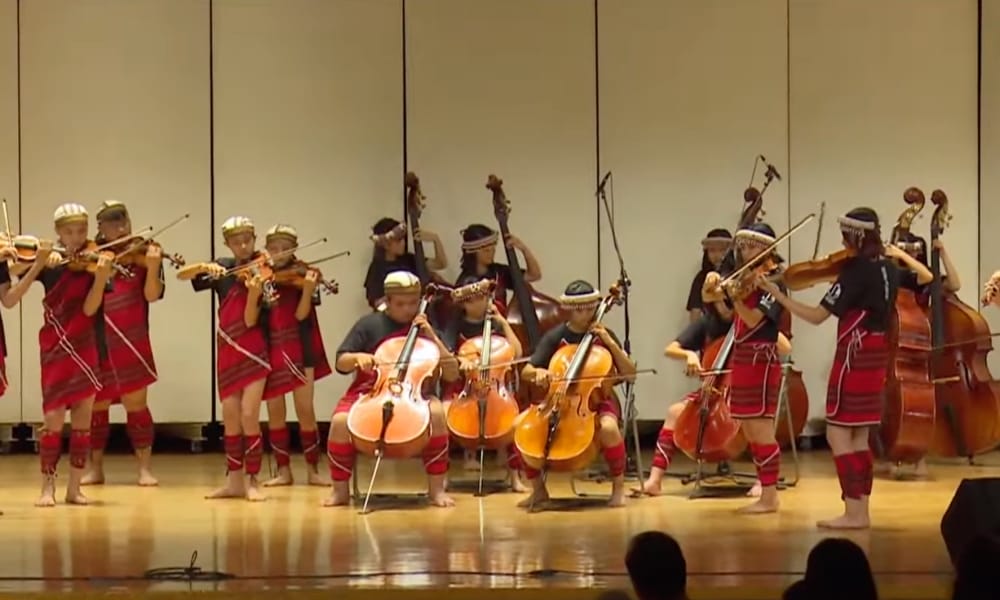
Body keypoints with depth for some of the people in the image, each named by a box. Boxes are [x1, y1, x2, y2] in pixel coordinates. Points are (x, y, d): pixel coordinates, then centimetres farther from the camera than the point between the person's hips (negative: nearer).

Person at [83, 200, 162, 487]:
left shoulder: (142, 254, 0)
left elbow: (151, 295, -11)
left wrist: (152, 267, -27)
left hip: (131, 341, -2)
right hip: (97, 341, 2)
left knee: (135, 404, -1)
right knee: (96, 406, 8)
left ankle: (144, 468, 7)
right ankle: (95, 468, 18)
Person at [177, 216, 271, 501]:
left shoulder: (261, 273, -8)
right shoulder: (223, 268, 6)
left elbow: (250, 320, -15)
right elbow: (181, 274, 3)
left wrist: (254, 293, -33)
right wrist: (205, 266, -15)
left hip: (253, 352, -4)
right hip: (228, 349, 4)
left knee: (249, 416, -10)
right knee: (230, 417, 6)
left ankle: (253, 481, -1)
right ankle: (234, 480, 13)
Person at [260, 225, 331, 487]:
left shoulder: (302, 275, -1)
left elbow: (301, 314, -13)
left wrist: (307, 290, -29)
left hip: (298, 349, -2)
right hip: (270, 349, 2)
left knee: (305, 410, -4)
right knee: (275, 412, 4)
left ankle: (313, 470, 6)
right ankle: (283, 470, 13)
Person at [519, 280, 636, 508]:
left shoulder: (603, 335, 2)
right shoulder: (555, 337, 4)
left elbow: (630, 375, -3)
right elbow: (526, 372, 2)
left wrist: (610, 343, -13)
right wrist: (538, 372, -22)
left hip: (599, 400, -2)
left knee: (608, 428, -38)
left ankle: (618, 487, -14)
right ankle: (538, 489, -2)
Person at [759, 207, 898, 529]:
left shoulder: (854, 270, -17)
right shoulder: (888, 269, 7)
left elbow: (818, 316, -19)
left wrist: (778, 295, -19)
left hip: (855, 354, -9)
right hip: (877, 353, 9)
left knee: (838, 435, -5)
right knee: (858, 437, 12)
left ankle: (853, 512, -8)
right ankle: (861, 511, 12)